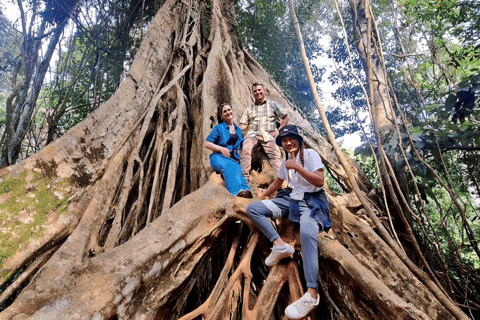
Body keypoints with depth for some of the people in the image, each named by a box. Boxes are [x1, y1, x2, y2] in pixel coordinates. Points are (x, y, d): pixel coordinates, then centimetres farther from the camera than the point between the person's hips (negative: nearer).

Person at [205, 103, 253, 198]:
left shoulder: (238, 129, 25)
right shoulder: (218, 128, 11)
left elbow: (241, 146, 31)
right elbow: (207, 144, 3)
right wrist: (222, 149, -13)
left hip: (234, 159, 3)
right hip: (219, 157, -3)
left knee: (237, 169, -36)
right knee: (229, 167, -39)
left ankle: (246, 190, -61)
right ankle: (236, 191, -60)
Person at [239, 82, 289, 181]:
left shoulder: (272, 105, 21)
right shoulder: (249, 109, 26)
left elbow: (285, 117, 18)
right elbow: (243, 125, 18)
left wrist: (278, 131, 3)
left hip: (268, 135, -1)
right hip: (252, 134, 1)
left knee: (275, 153, -27)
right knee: (246, 149, -30)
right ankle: (245, 178, -35)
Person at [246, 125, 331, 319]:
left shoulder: (310, 154, -6)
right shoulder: (285, 162, 14)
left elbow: (320, 181, -16)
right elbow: (277, 183, 26)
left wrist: (297, 167, -22)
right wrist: (262, 196, 30)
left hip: (312, 201, -7)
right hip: (291, 199, 7)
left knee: (307, 232, -40)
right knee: (252, 208, -9)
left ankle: (312, 294, -40)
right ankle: (280, 245, -15)